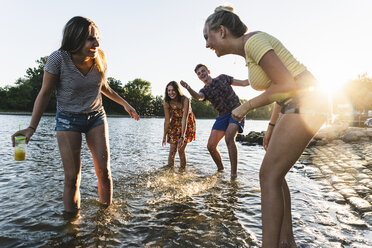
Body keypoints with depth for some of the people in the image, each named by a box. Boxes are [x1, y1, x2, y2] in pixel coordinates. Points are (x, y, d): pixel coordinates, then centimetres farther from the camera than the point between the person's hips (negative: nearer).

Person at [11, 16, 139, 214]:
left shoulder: (99, 58, -6)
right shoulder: (58, 59, -17)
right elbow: (44, 93, -9)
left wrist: (124, 103, 17)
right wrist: (31, 128, -11)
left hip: (96, 117, 3)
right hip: (68, 119, -3)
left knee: (104, 171, -2)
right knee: (72, 177, -6)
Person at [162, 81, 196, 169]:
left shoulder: (185, 100, -29)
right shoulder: (166, 102, -18)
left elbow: (184, 119, -33)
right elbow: (167, 120, -11)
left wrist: (182, 136, -38)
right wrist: (165, 136, -7)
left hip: (187, 124, -3)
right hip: (175, 124, 3)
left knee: (181, 150, -7)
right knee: (172, 150, -2)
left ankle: (183, 170, 9)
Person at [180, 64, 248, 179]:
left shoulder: (222, 78, 6)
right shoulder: (204, 91, 6)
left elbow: (243, 83, 8)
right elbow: (198, 97, -20)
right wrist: (189, 89, -42)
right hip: (222, 116, 4)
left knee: (229, 138, -28)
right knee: (211, 146, -3)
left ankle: (234, 173, -24)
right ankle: (220, 169, 21)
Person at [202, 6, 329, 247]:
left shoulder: (253, 40, -15)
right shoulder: (249, 49, 14)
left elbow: (287, 84, -19)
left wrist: (247, 106, -11)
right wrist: (271, 127, 19)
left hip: (304, 106, -10)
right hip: (296, 107, 10)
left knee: (269, 175, -10)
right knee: (274, 173, 10)